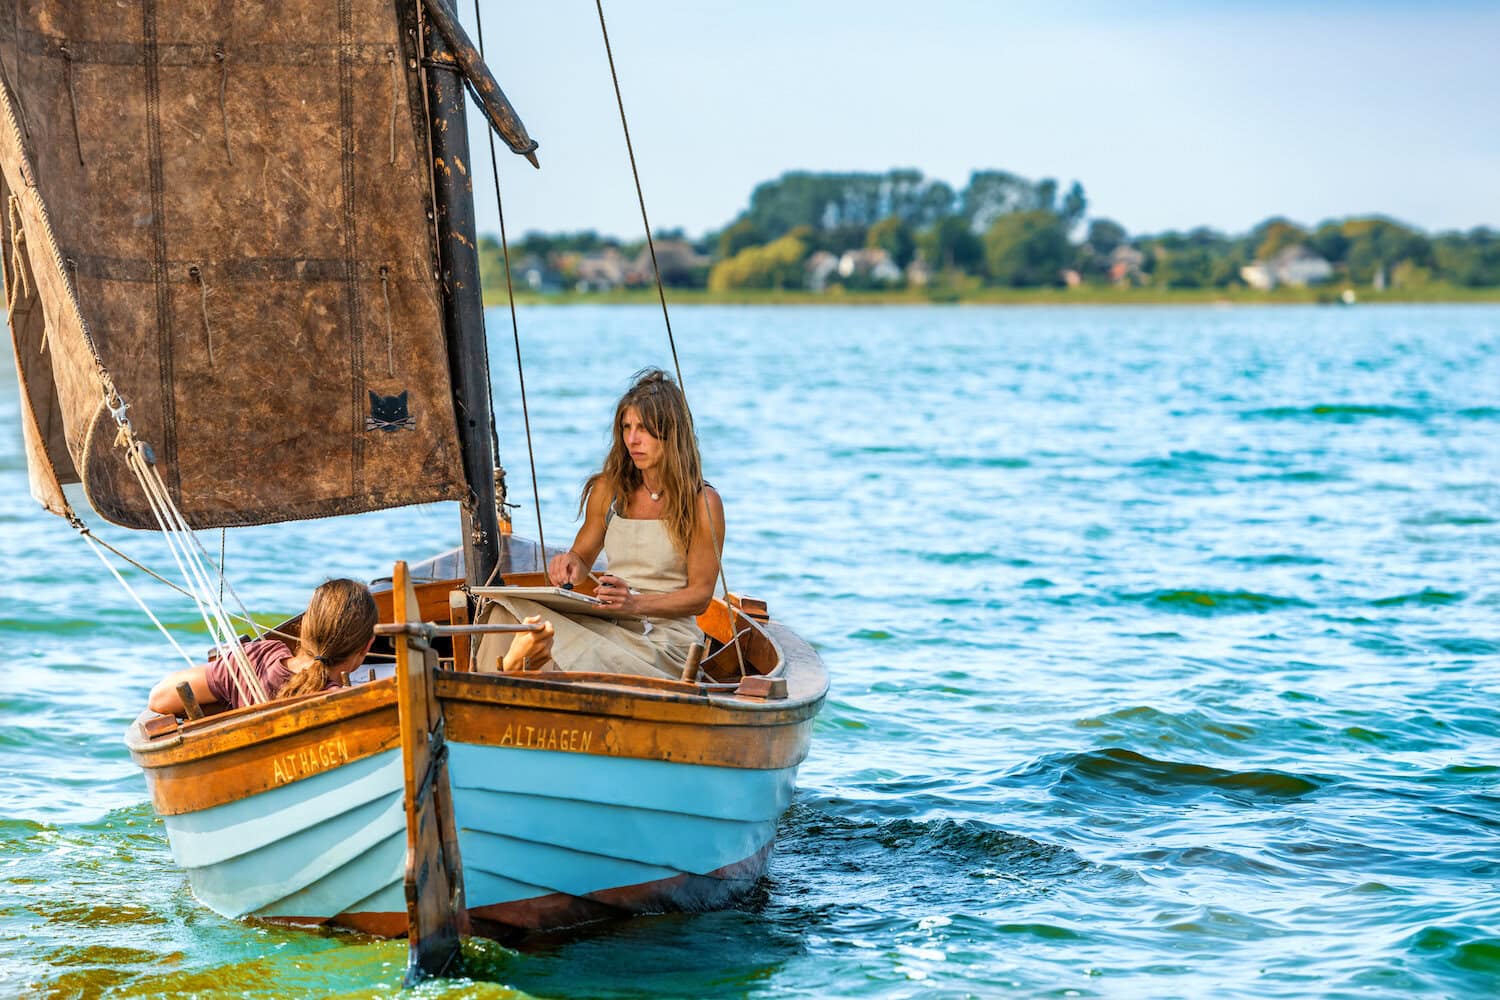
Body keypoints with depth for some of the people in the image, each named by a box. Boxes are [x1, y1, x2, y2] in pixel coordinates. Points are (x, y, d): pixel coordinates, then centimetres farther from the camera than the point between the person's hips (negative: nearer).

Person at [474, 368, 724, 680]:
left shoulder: (702, 503, -5)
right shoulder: (609, 489, 10)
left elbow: (700, 596, -3)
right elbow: (582, 558, 22)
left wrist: (636, 603, -19)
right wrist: (570, 563, -4)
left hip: (664, 644, -5)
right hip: (609, 627, 5)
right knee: (507, 615, -22)